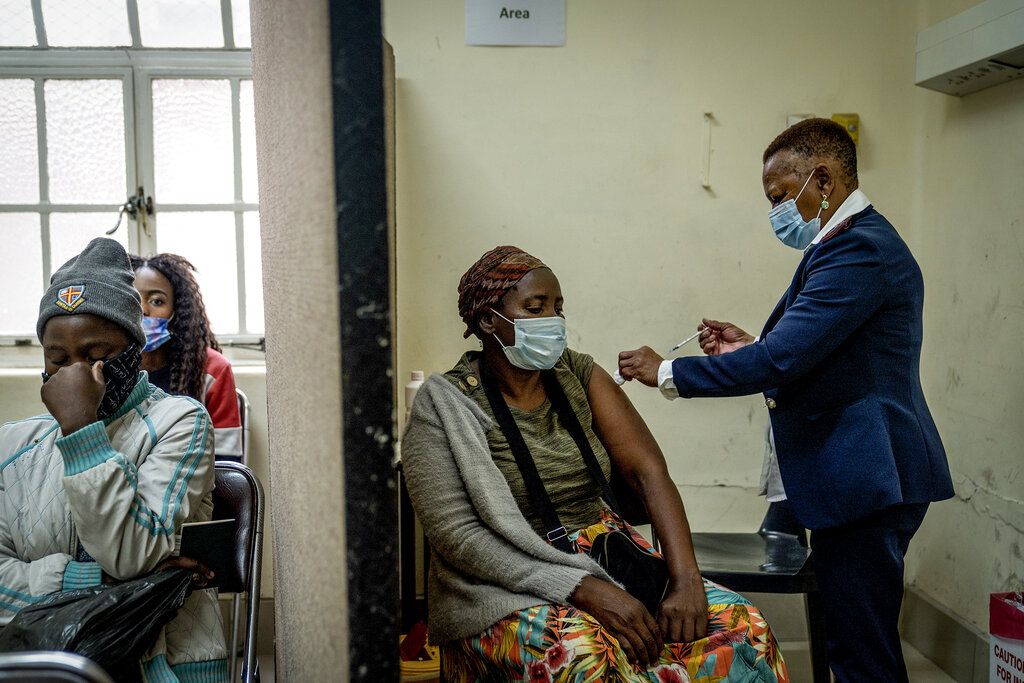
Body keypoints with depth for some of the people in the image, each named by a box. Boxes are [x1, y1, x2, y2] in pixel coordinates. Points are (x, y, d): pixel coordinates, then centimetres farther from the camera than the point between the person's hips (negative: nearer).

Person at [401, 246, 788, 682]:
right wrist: (584, 589, -25)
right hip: (507, 589, -5)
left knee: (739, 625, -17)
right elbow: (457, 536, -16)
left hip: (607, 564, 5)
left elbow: (649, 470, -3)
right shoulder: (445, 405, -8)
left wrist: (686, 580, -19)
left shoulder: (579, 374, 6)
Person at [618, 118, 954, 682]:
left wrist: (666, 372, -13)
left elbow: (779, 361, -23)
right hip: (863, 475, 11)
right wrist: (752, 348, 8)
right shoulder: (856, 240, 15)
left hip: (864, 483, -11)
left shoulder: (858, 249, -18)